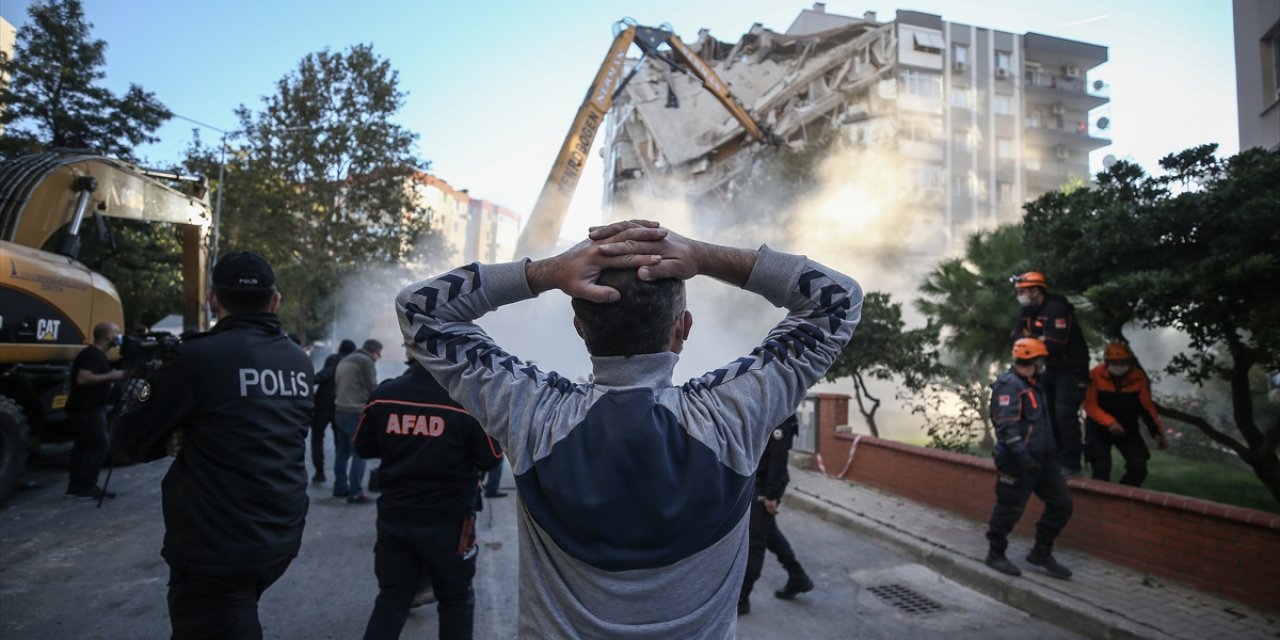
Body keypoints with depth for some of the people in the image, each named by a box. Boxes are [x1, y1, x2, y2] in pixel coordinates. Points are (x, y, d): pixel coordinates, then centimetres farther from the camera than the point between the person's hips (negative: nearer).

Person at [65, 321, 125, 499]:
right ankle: (87, 488, -3)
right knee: (99, 445, -7)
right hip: (87, 410, -11)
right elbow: (83, 379, -29)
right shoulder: (93, 355, -18)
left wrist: (112, 375, 13)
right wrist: (110, 376, -23)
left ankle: (75, 486, 19)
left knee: (83, 446, 13)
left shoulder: (96, 354, 15)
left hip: (86, 409, 11)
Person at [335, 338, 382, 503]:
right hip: (356, 413, -9)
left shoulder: (345, 360, 20)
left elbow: (336, 386, 23)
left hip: (340, 411, 10)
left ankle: (340, 488, 22)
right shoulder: (366, 361, -10)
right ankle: (355, 493, -7)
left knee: (342, 451, 16)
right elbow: (372, 389, -10)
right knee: (359, 453, -7)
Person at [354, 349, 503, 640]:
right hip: (449, 521, -3)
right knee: (456, 601, 16)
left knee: (391, 599, 18)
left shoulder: (383, 394, -7)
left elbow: (363, 448, 5)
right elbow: (491, 459, -10)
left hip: (394, 517, 3)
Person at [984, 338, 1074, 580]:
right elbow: (1007, 426, -26)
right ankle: (995, 555, 18)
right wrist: (1023, 455, -34)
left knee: (1061, 504, 11)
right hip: (1018, 462, -10)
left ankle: (1041, 553, 25)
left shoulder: (1030, 385, 17)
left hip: (1041, 459, 10)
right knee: (1009, 509, 1)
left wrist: (1051, 450, 27)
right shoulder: (1009, 384, -16)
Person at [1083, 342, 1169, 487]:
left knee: (1139, 467, -3)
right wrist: (1109, 422, -33)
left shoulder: (1138, 377, -8)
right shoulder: (1095, 375, -19)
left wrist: (1157, 433, -11)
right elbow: (1090, 405, -20)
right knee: (1102, 470, -12)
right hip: (1099, 429, -4)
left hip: (1128, 429, 4)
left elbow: (1147, 407, -3)